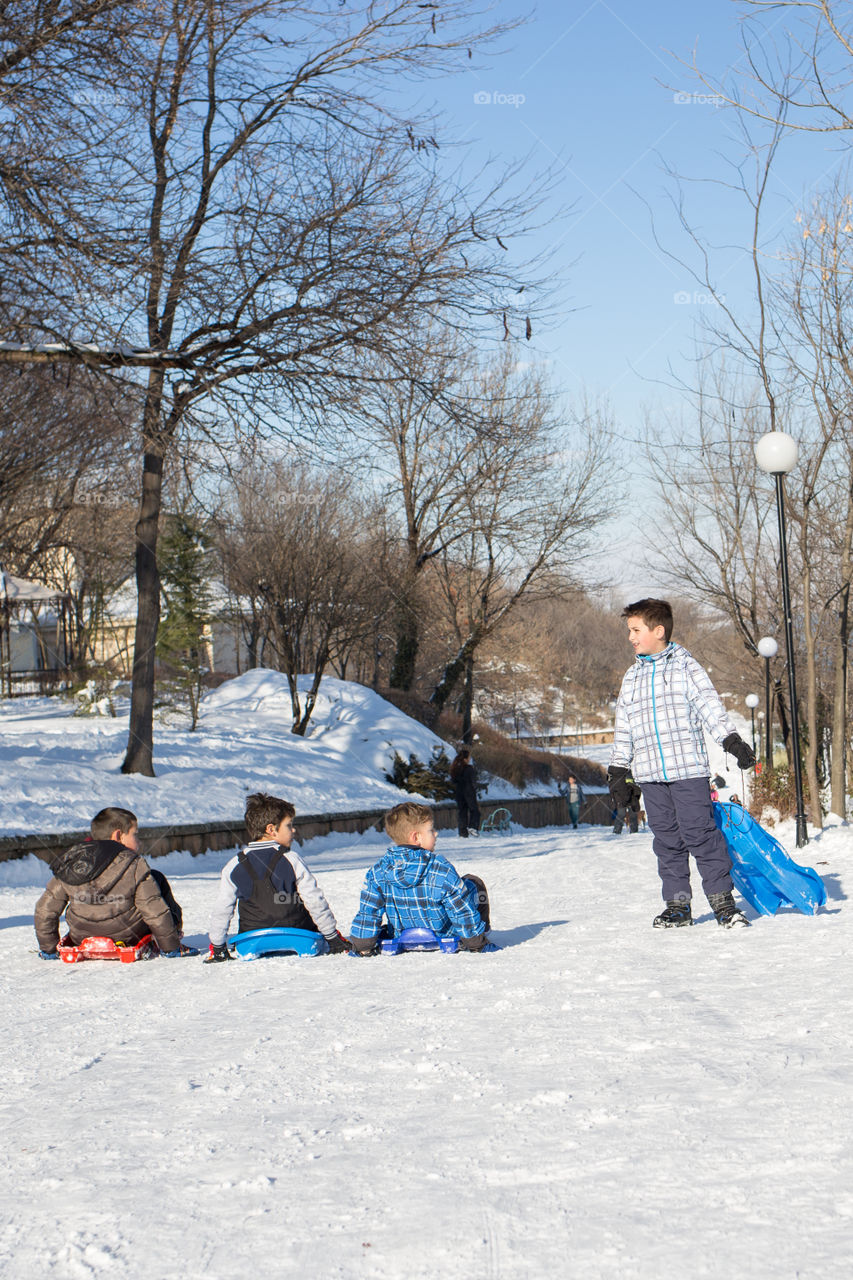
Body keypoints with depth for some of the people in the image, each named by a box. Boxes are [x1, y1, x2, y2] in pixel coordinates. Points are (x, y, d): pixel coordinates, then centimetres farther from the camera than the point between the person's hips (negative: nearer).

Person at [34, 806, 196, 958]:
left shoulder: (67, 865, -1)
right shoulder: (134, 866, -15)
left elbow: (45, 909, 3)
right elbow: (155, 911, -13)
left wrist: (49, 948, 15)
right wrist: (171, 947, -1)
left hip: (82, 939, 4)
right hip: (127, 937, -4)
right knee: (157, 880, 15)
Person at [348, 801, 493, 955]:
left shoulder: (378, 871, -15)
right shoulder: (442, 869, -25)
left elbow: (367, 913, -9)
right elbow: (462, 911, -18)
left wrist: (363, 947, 4)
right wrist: (477, 943, -5)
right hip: (444, 939, -4)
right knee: (474, 883, 16)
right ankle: (481, 940, 21)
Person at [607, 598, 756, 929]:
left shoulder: (685, 667, 2)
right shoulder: (631, 677, 16)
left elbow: (710, 706, -3)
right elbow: (623, 728, 21)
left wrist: (733, 741, -15)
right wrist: (618, 770, 19)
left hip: (688, 768, -5)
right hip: (649, 772, 5)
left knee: (700, 833, -8)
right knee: (666, 840, 7)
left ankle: (722, 900, -1)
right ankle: (677, 904, 13)